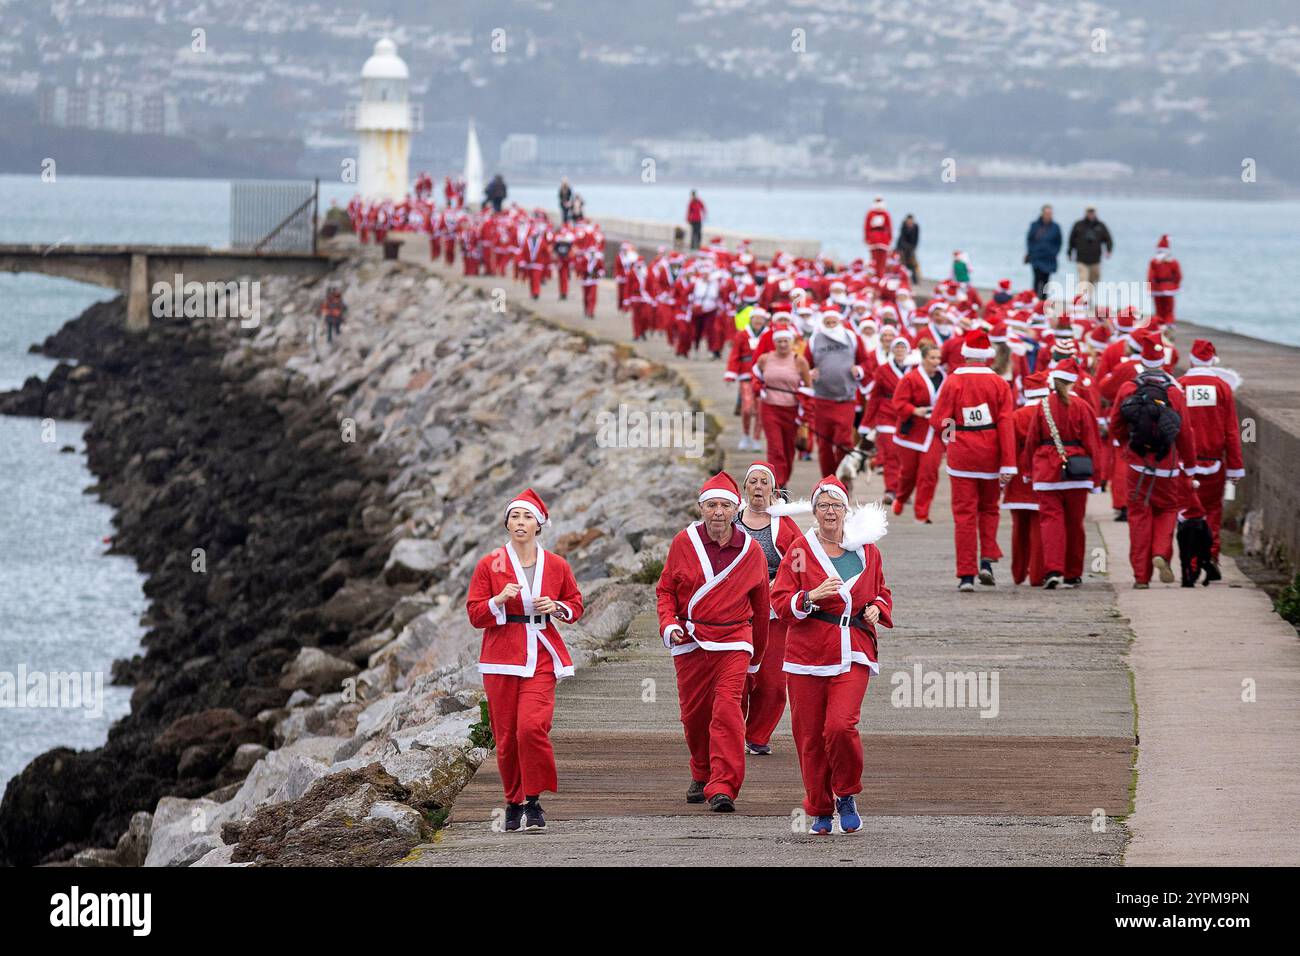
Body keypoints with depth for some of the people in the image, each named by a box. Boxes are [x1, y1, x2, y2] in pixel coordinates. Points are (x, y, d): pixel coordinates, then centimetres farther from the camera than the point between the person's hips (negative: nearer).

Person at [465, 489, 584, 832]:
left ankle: (533, 802, -9)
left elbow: (576, 604, 17)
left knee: (532, 726, -20)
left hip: (540, 659, -1)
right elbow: (475, 614, 3)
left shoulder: (557, 566, 6)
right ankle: (514, 803, 18)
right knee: (506, 736, 1)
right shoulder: (489, 565, 4)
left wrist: (556, 607, -5)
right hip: (501, 660, 1)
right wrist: (500, 600, -16)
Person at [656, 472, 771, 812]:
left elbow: (760, 607, 12)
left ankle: (722, 788, -18)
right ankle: (701, 775, 35)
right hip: (690, 643, 2)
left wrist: (756, 658, 19)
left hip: (733, 641, -2)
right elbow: (665, 590, 10)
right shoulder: (684, 543, 0)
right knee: (693, 715, 10)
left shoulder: (751, 551, 1)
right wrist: (668, 625, -8)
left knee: (727, 711, -16)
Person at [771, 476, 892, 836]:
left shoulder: (866, 550, 9)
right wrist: (812, 596, -20)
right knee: (810, 736, 1)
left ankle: (847, 797, 5)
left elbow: (881, 591, 25)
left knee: (841, 726, -18)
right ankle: (821, 810, 18)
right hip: (808, 654, 0)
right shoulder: (801, 549, 2)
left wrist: (877, 609, 3)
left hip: (852, 654, 0)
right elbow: (780, 602, -2)